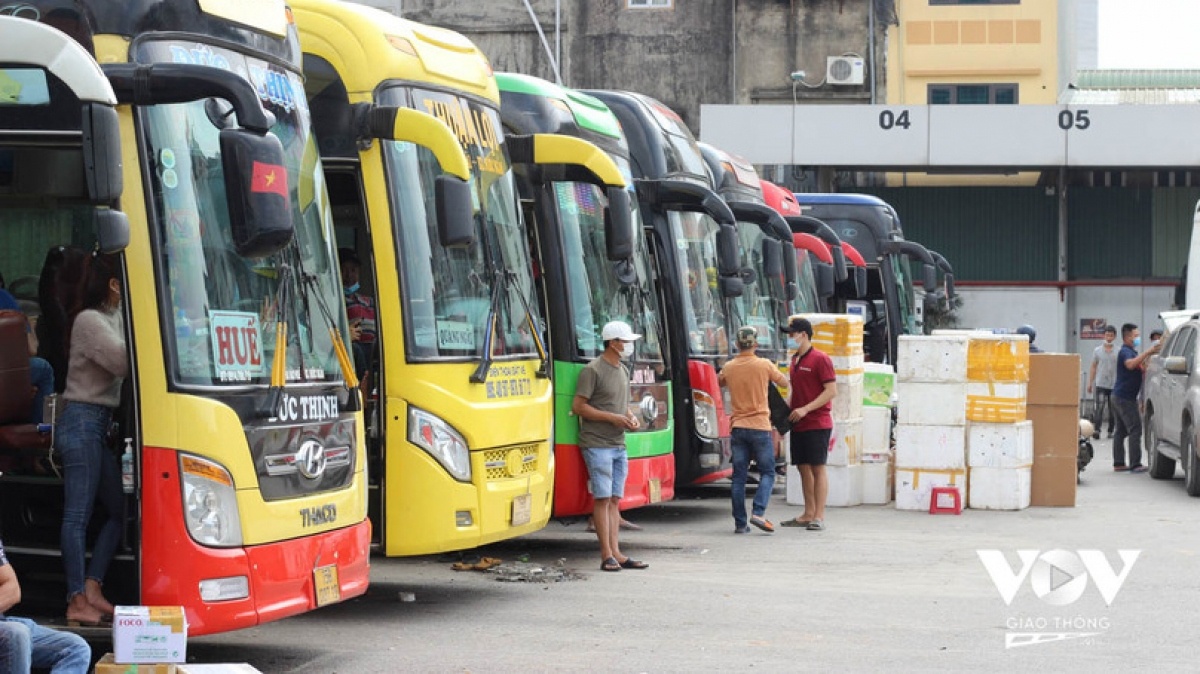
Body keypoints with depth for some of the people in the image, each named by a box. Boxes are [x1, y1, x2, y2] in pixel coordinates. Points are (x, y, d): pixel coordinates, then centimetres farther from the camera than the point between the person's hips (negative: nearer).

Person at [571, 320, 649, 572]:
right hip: (597, 444, -8)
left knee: (615, 499, 7)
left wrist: (630, 417, 5)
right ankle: (607, 555, -6)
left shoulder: (623, 371, 16)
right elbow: (578, 407, -13)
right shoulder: (594, 370, -10)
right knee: (602, 497, -8)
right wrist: (613, 418, -15)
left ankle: (616, 553, 7)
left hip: (618, 445, 8)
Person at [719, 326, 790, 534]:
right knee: (768, 472, 5)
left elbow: (719, 382, 24)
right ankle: (759, 513, -13)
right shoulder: (764, 365, -5)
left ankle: (740, 522, 3)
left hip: (738, 427, 3)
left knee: (739, 476, 5)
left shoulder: (729, 367, 4)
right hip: (760, 427, -3)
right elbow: (784, 382, 9)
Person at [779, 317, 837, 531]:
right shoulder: (795, 360, 15)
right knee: (803, 468, 10)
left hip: (817, 424, -8)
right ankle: (808, 514, 16)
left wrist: (805, 409, -20)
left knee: (818, 469, -6)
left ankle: (819, 517, -5)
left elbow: (831, 390, -15)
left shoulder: (820, 359, -10)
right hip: (798, 425, 8)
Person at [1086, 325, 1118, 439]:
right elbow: (1093, 367, 11)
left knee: (1113, 410, 7)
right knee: (1098, 408, -13)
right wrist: (1090, 383, 7)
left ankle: (1110, 431, 17)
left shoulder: (1119, 352, 5)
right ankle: (1096, 430, -18)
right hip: (1100, 384, -1)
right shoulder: (1097, 351, 8)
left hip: (1114, 386, 1)